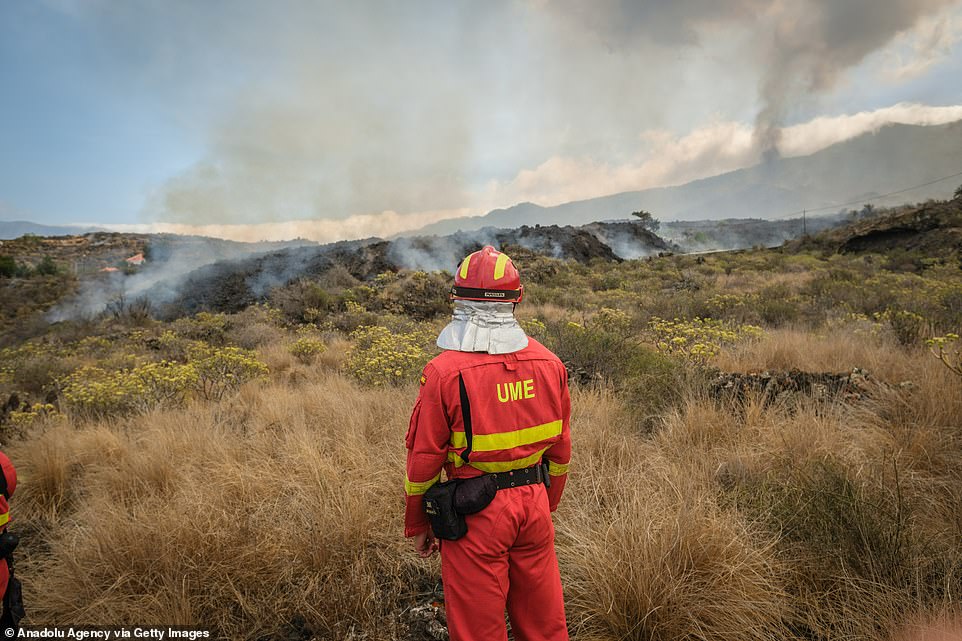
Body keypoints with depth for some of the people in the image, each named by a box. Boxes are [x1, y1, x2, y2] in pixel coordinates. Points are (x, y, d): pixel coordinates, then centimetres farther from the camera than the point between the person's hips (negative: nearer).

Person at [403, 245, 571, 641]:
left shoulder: (444, 372, -19)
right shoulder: (549, 363, -3)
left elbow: (424, 458, -11)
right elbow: (560, 449, 6)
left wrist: (417, 525, 5)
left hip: (476, 514, -4)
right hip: (533, 506, 5)